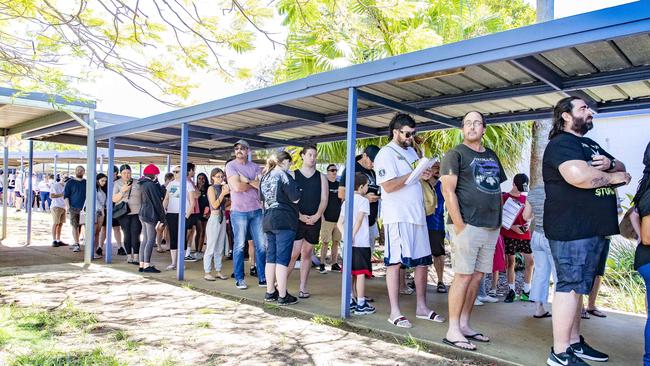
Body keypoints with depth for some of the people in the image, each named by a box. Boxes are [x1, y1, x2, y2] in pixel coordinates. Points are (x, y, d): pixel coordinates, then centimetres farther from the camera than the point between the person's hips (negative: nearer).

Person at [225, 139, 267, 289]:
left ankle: (262, 277, 15)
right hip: (239, 211, -4)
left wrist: (247, 180, -12)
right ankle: (239, 279, 15)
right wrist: (255, 183, -3)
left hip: (256, 210, 4)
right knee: (239, 246, 4)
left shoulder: (254, 167, 10)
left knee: (261, 245, 5)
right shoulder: (231, 166, -2)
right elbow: (237, 187, -15)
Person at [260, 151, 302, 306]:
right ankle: (283, 296, 0)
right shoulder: (284, 176, -10)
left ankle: (270, 292, 19)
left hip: (268, 221, 8)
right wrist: (298, 190, 7)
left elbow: (262, 198, 22)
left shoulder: (265, 176, 13)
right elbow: (295, 199, -11)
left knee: (271, 257, 12)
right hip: (285, 221, -8)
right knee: (283, 259, -4)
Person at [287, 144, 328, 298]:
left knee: (307, 253, 9)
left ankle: (303, 288, 15)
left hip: (314, 220, 3)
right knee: (294, 253, -12)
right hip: (297, 219, -3)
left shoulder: (321, 177, 10)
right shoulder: (293, 175, 3)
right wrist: (300, 216, -13)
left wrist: (316, 216, -12)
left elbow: (324, 199, 3)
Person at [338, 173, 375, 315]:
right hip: (361, 243, -7)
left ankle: (351, 301, 18)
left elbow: (339, 223, 8)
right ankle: (361, 304, 0)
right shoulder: (363, 200, -6)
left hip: (349, 244, 7)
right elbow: (359, 220, -18)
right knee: (361, 273, -3)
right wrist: (353, 235, -16)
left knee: (350, 273, 12)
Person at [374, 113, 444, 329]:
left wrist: (426, 174, 3)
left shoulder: (411, 151, 17)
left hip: (417, 214, 8)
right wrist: (414, 174, -17)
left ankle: (422, 307, 23)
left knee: (423, 261, 11)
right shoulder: (386, 154, -8)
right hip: (397, 216, -8)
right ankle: (395, 312, 5)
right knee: (395, 262, -2)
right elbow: (388, 186, -17)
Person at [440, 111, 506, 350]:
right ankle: (453, 331, 3)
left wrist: (499, 220, 13)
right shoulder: (455, 154, -3)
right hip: (467, 225, -7)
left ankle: (465, 325, 20)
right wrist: (459, 225, -17)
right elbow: (448, 191, -11)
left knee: (477, 277, 9)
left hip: (491, 227, 7)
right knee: (463, 276, -6)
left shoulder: (492, 156, 18)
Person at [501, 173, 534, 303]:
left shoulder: (525, 198, 11)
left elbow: (526, 217, 6)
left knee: (530, 262, 0)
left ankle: (526, 292, 12)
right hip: (509, 235, -4)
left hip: (524, 235, 4)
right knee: (510, 263, 0)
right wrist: (513, 227, -15)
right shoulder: (504, 197, 0)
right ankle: (511, 291, 9)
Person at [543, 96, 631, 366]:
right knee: (570, 286, -7)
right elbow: (580, 176, -26)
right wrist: (613, 177, -9)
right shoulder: (561, 143, -9)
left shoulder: (591, 145, 22)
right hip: (571, 229, -10)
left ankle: (575, 343, 26)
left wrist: (609, 164, -2)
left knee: (577, 287, 15)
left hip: (593, 229, 10)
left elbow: (621, 168, 21)